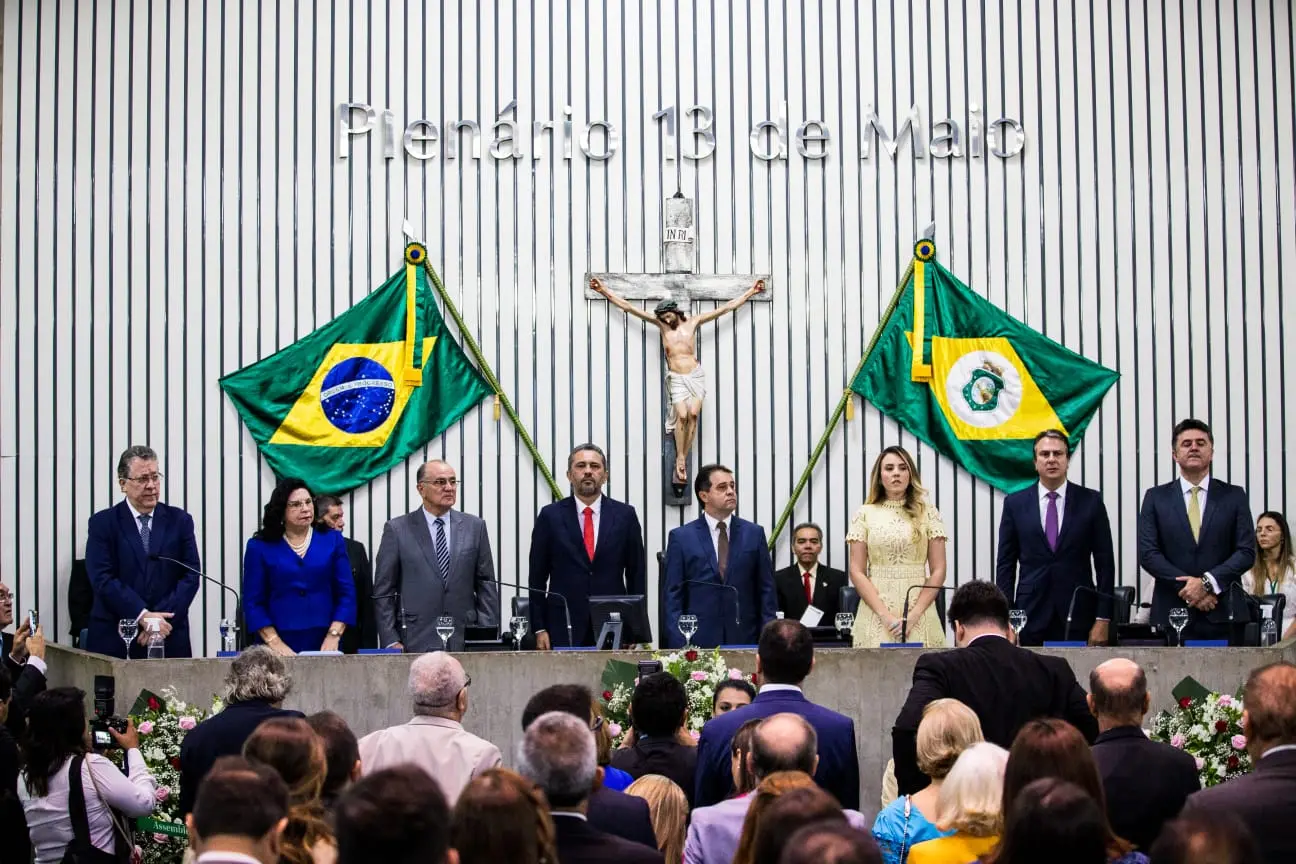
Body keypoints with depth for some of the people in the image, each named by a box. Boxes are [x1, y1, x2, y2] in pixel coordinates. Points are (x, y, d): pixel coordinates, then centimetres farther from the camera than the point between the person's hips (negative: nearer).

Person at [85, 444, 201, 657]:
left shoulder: (179, 520, 8)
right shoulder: (103, 524, 3)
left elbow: (191, 575, 1)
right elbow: (103, 578, -7)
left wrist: (160, 620, -12)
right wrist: (143, 616, -17)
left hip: (170, 639, 2)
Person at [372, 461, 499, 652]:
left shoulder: (474, 527, 9)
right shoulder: (397, 529, 3)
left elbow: (486, 585, 10)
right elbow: (383, 592, 2)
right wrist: (391, 642, -5)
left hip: (465, 642, 2)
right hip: (416, 642, -2)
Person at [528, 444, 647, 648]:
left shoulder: (625, 515, 6)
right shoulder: (550, 515, 4)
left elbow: (637, 574, 9)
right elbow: (537, 577, 5)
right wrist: (539, 628, -1)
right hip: (564, 629, -1)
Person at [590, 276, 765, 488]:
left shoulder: (693, 323, 8)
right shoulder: (661, 324, 9)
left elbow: (727, 307, 11)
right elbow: (628, 308, 8)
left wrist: (751, 292, 12)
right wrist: (604, 292, 5)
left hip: (696, 375, 0)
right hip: (676, 379, 0)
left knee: (693, 414, -17)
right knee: (682, 415, -19)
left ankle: (683, 459, -13)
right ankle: (680, 460, -13)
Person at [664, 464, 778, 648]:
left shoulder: (754, 533, 9)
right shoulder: (681, 537, 4)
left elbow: (766, 591, 10)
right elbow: (673, 596, 3)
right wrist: (678, 644, -5)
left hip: (745, 639, 1)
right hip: (700, 639, -1)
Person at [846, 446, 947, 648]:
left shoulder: (928, 514, 6)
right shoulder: (865, 515, 6)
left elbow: (938, 571, 3)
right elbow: (857, 572, 2)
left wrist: (914, 615, -9)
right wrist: (885, 615, -9)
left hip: (919, 611, 0)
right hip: (876, 612, 0)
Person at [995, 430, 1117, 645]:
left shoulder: (1091, 501, 3)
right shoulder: (1015, 503, 5)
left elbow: (1105, 562, 4)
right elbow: (1005, 564, 6)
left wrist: (1103, 619, -2)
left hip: (1078, 616, 0)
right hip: (1031, 617, 0)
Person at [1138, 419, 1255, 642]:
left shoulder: (1234, 496, 8)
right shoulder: (1156, 497, 8)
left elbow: (1247, 551, 2)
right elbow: (1147, 553, 0)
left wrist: (1208, 582, -12)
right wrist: (1186, 587, -11)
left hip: (1223, 615, 0)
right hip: (1172, 613, 0)